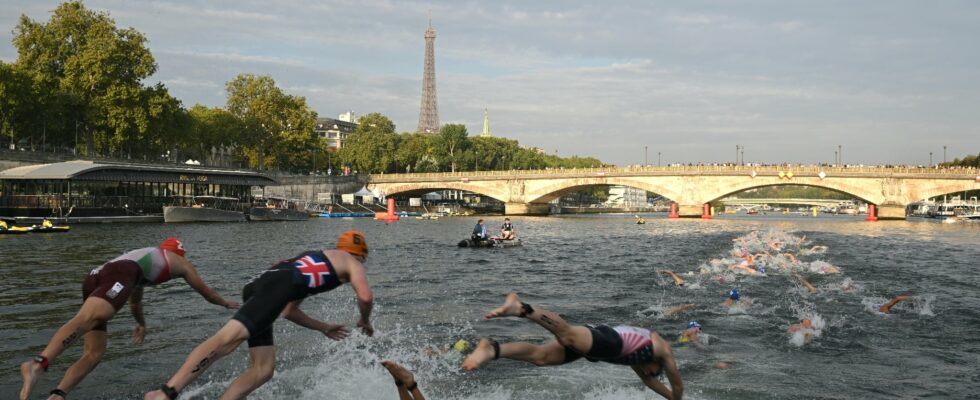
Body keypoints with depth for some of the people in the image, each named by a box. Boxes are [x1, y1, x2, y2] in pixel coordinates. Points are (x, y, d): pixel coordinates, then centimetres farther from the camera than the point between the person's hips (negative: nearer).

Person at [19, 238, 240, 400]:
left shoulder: (144, 256, 45)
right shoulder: (181, 263, 30)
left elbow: (135, 301, 59)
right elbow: (206, 292, 42)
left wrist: (141, 324, 76)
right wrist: (226, 303, 61)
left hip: (93, 277, 7)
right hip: (119, 275, -7)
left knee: (94, 354, 5)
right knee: (85, 320, -30)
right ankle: (38, 363, -53)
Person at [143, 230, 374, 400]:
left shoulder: (314, 259, 42)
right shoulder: (352, 262, 21)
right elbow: (365, 297, 2)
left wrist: (323, 328, 49)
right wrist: (365, 322, 23)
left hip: (258, 286, 9)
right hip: (277, 284, -8)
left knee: (263, 370, 5)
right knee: (229, 338, -24)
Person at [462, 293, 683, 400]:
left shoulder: (637, 346, 46)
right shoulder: (663, 348, 30)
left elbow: (647, 380, 59)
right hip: (609, 341, -6)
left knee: (539, 356, -10)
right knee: (568, 335, -33)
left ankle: (492, 349, -29)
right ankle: (520, 308, -53)